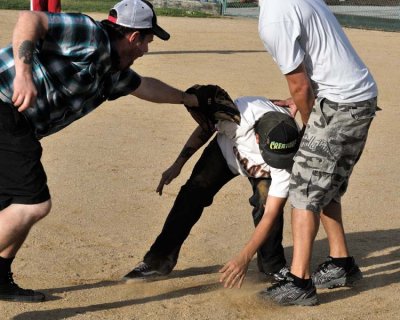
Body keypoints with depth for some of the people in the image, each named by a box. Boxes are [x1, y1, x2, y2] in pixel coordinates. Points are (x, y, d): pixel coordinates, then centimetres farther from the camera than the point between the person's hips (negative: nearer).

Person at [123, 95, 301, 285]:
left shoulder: (287, 158, -41)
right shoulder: (240, 115, -43)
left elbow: (270, 213, -38)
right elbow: (205, 129, -18)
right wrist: (178, 164, -14)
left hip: (262, 171, 0)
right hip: (226, 151, 0)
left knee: (267, 204, -23)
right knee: (191, 196, -13)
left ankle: (273, 266, 1)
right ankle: (158, 262, -4)